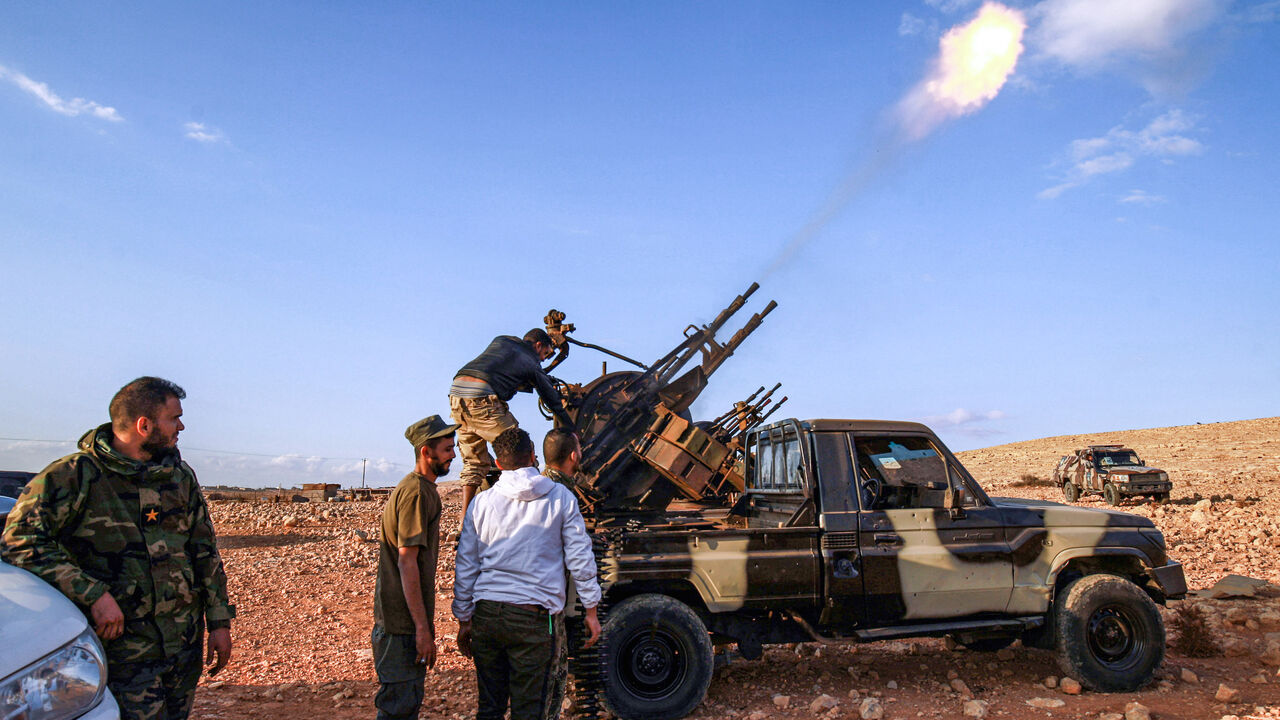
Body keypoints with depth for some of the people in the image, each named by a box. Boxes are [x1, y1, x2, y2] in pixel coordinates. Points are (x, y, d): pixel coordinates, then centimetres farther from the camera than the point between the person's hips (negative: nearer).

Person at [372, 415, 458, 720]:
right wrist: (423, 627, -22)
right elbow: (407, 562, -22)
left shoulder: (422, 489, 15)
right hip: (403, 622, -10)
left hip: (403, 617, 10)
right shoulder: (417, 492, -17)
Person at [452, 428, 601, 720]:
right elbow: (579, 558, 1)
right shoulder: (561, 498, 0)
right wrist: (591, 610, 8)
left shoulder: (481, 502, 5)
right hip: (536, 618, -2)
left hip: (486, 613, 3)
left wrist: (463, 620, 16)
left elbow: (465, 567, 8)